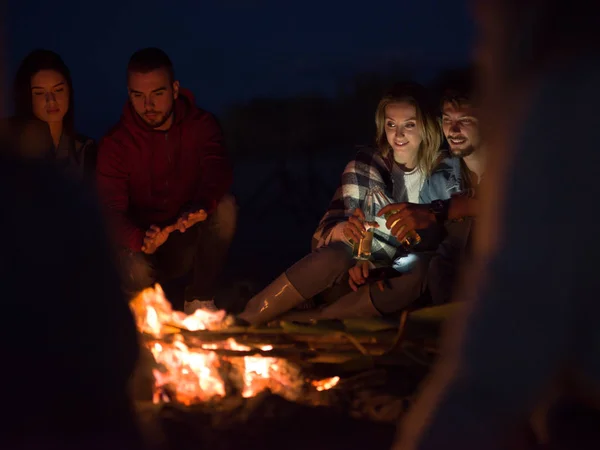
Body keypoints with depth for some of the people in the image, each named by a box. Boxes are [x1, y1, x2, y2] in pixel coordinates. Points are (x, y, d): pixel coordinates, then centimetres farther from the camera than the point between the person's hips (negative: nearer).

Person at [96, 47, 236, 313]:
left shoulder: (201, 125, -4)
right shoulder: (115, 144, -9)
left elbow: (217, 169, -24)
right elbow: (111, 209, -19)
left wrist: (201, 206, -48)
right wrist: (141, 241, -43)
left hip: (192, 244, 2)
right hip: (142, 247, -1)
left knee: (225, 205, -27)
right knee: (135, 271, -35)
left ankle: (200, 300, -13)